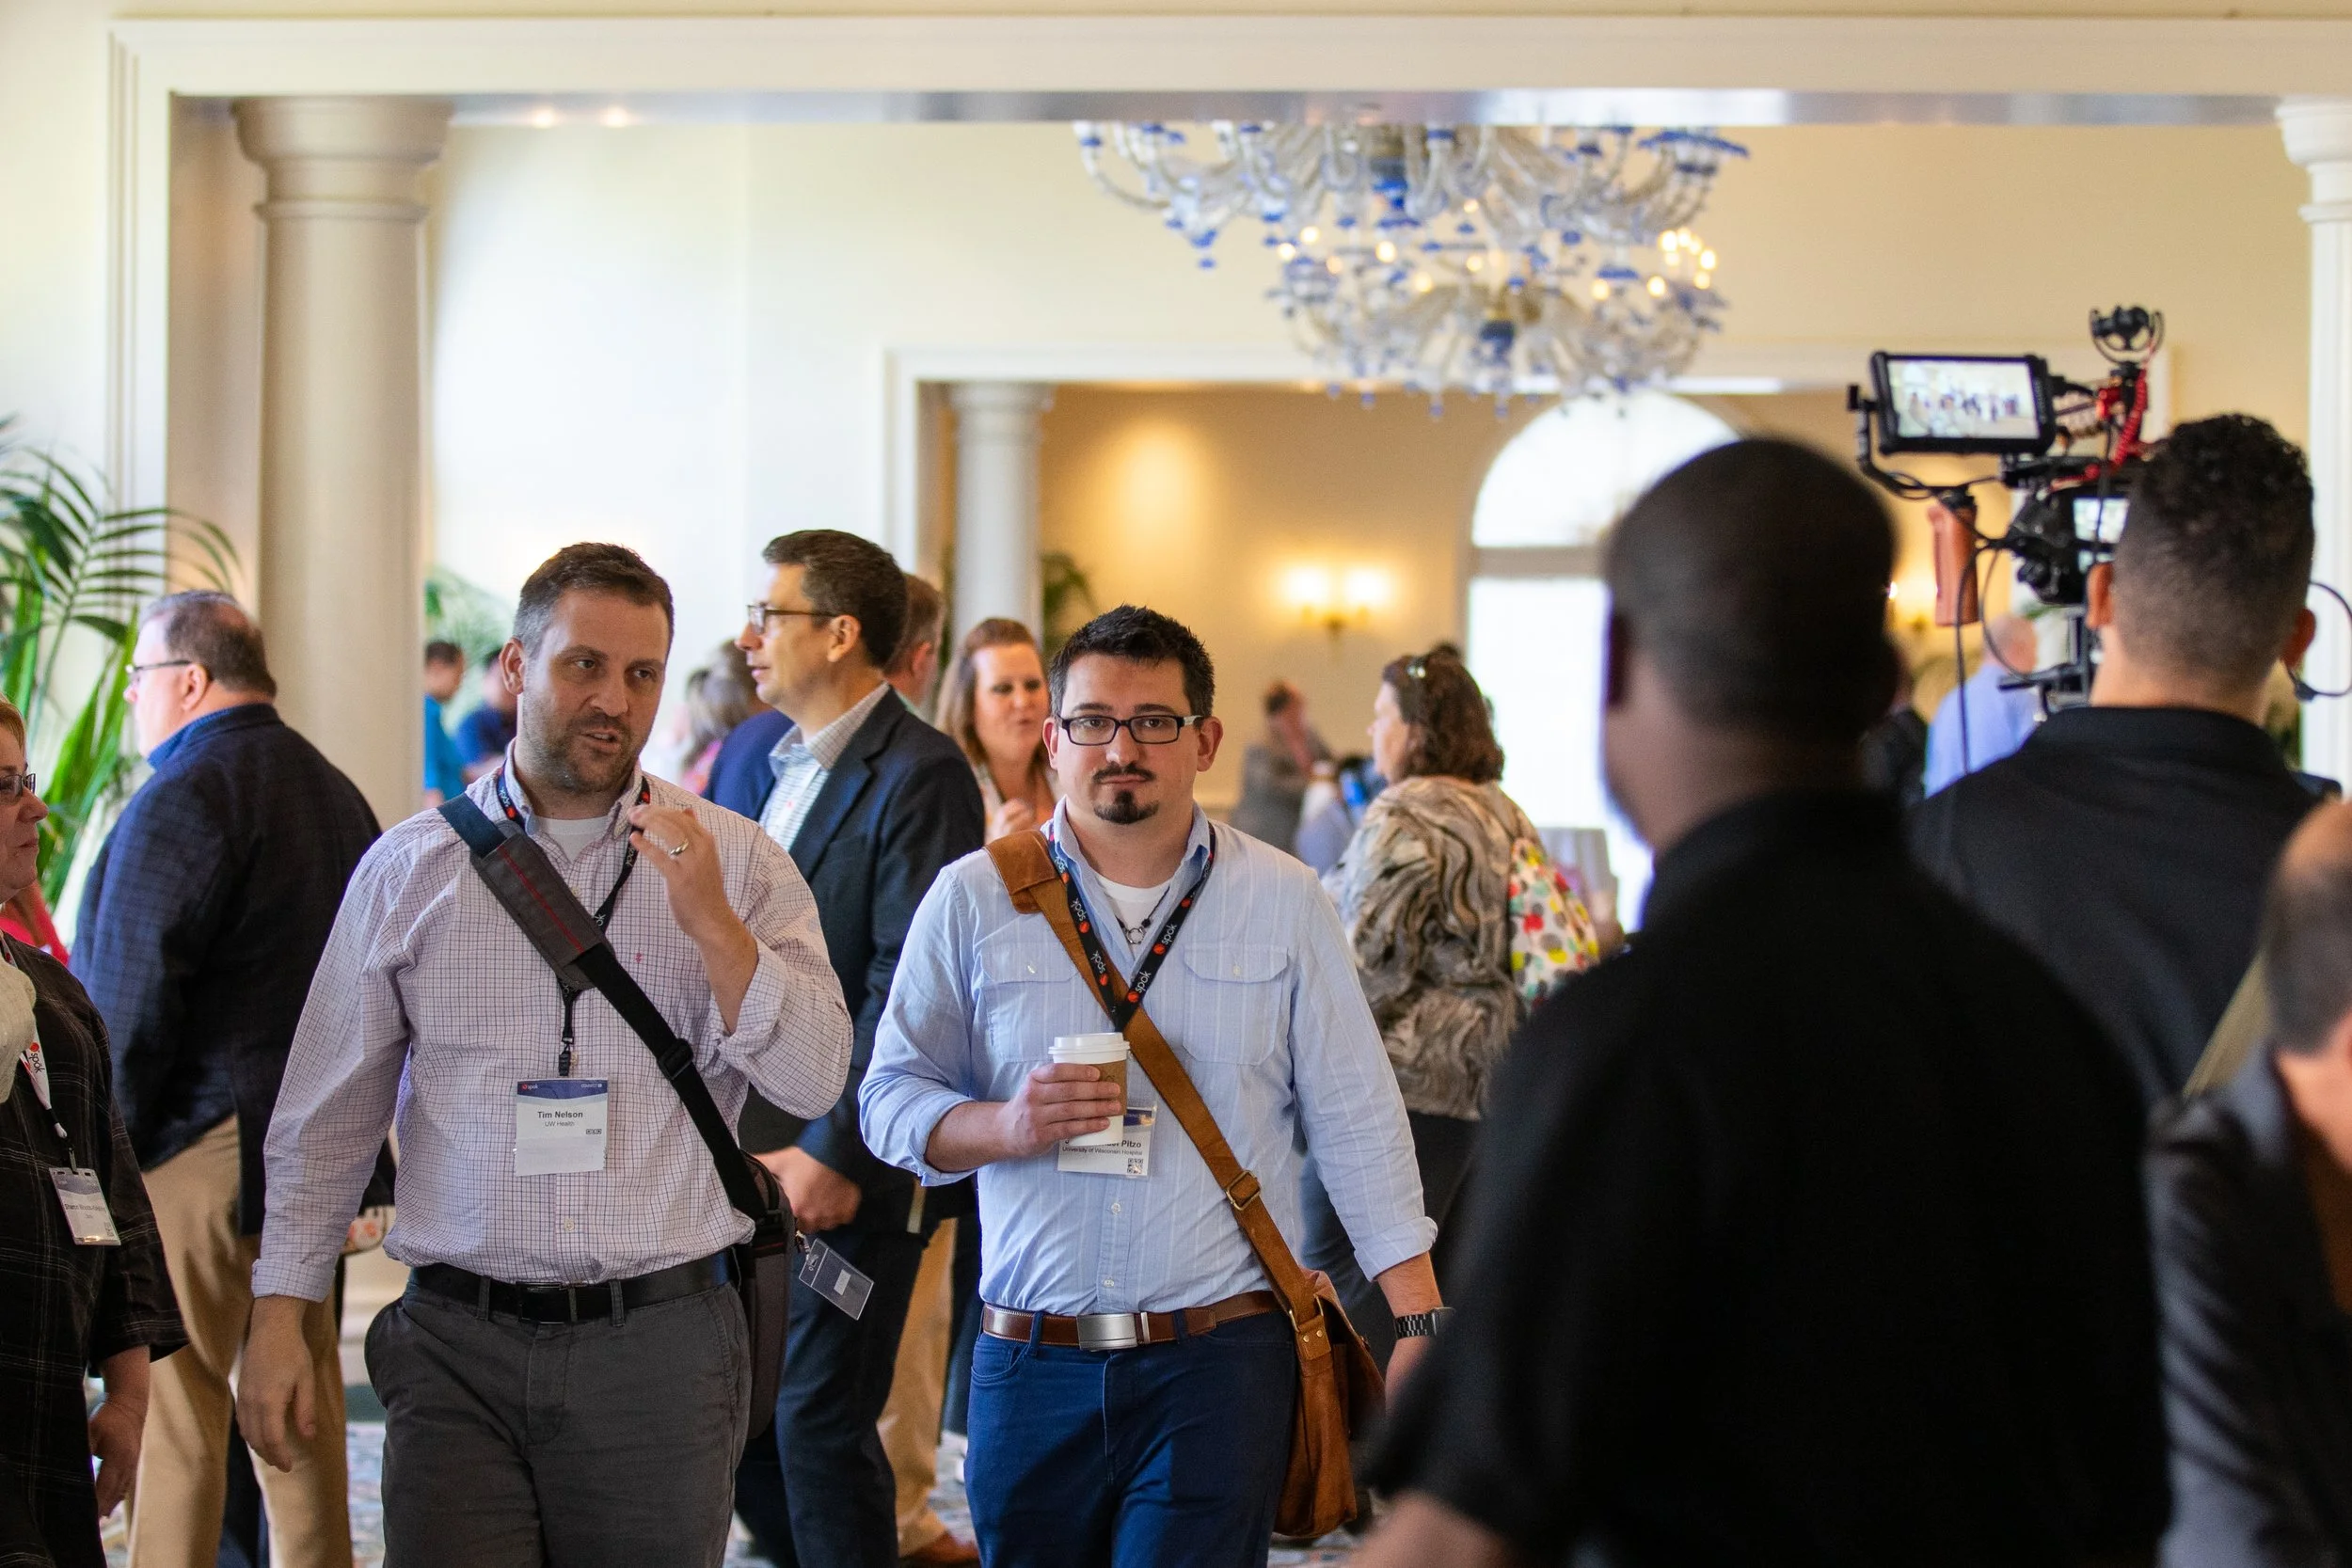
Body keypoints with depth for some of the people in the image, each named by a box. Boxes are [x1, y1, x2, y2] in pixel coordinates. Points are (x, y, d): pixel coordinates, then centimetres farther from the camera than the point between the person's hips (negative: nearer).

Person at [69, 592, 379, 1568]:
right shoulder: (335, 791, 15)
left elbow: (131, 1000, -16)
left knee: (172, 1405, -5)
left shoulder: (187, 798, -13)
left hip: (202, 1152, -9)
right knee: (304, 1394, 14)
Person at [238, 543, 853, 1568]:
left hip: (659, 1343, 0)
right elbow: (328, 1115, 9)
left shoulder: (734, 862, 5)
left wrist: (708, 917, -15)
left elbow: (811, 1081, -4)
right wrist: (280, 1316, 4)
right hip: (459, 1347, 0)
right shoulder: (410, 867, 6)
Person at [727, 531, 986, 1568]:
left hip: (850, 1169, -8)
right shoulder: (758, 758, 14)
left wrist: (835, 1154, -19)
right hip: (744, 1151, 8)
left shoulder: (918, 775, -13)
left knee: (821, 1423, -4)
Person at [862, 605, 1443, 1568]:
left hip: (1220, 1366, -1)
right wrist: (1004, 1126, -13)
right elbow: (890, 1100, 7)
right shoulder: (973, 900, 6)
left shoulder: (1282, 901, 6)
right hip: (1030, 1367, 1)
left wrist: (1419, 1322, 0)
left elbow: (1356, 1122, 6)